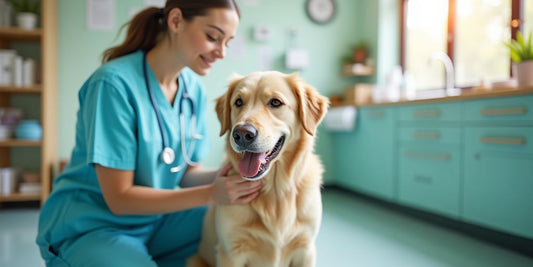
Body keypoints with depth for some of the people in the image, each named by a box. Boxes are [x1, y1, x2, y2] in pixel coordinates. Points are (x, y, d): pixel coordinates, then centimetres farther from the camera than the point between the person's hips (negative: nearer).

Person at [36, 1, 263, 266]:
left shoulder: (193, 88, -2)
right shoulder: (115, 83, -23)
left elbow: (186, 173, 3)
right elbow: (119, 198, -21)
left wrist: (222, 176, -18)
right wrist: (211, 194, -28)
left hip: (158, 218, 6)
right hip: (92, 226, -5)